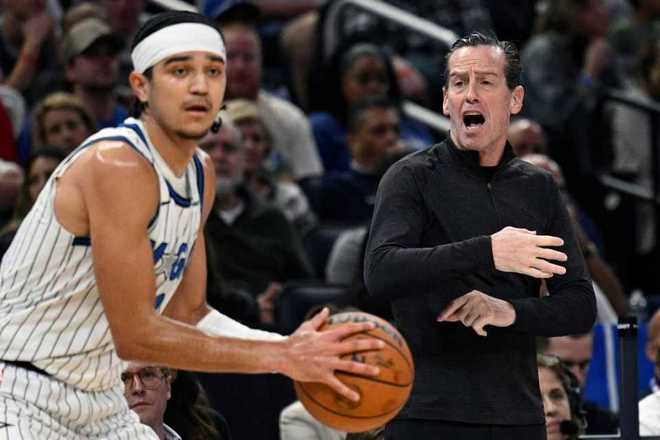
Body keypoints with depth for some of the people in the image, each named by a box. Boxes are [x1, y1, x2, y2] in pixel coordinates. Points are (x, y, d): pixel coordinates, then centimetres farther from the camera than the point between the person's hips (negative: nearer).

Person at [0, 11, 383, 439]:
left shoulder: (201, 173, 6)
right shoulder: (117, 164, -22)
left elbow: (186, 314, 12)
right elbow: (135, 335, -24)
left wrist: (291, 350, -4)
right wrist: (281, 357, -20)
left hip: (97, 402, 9)